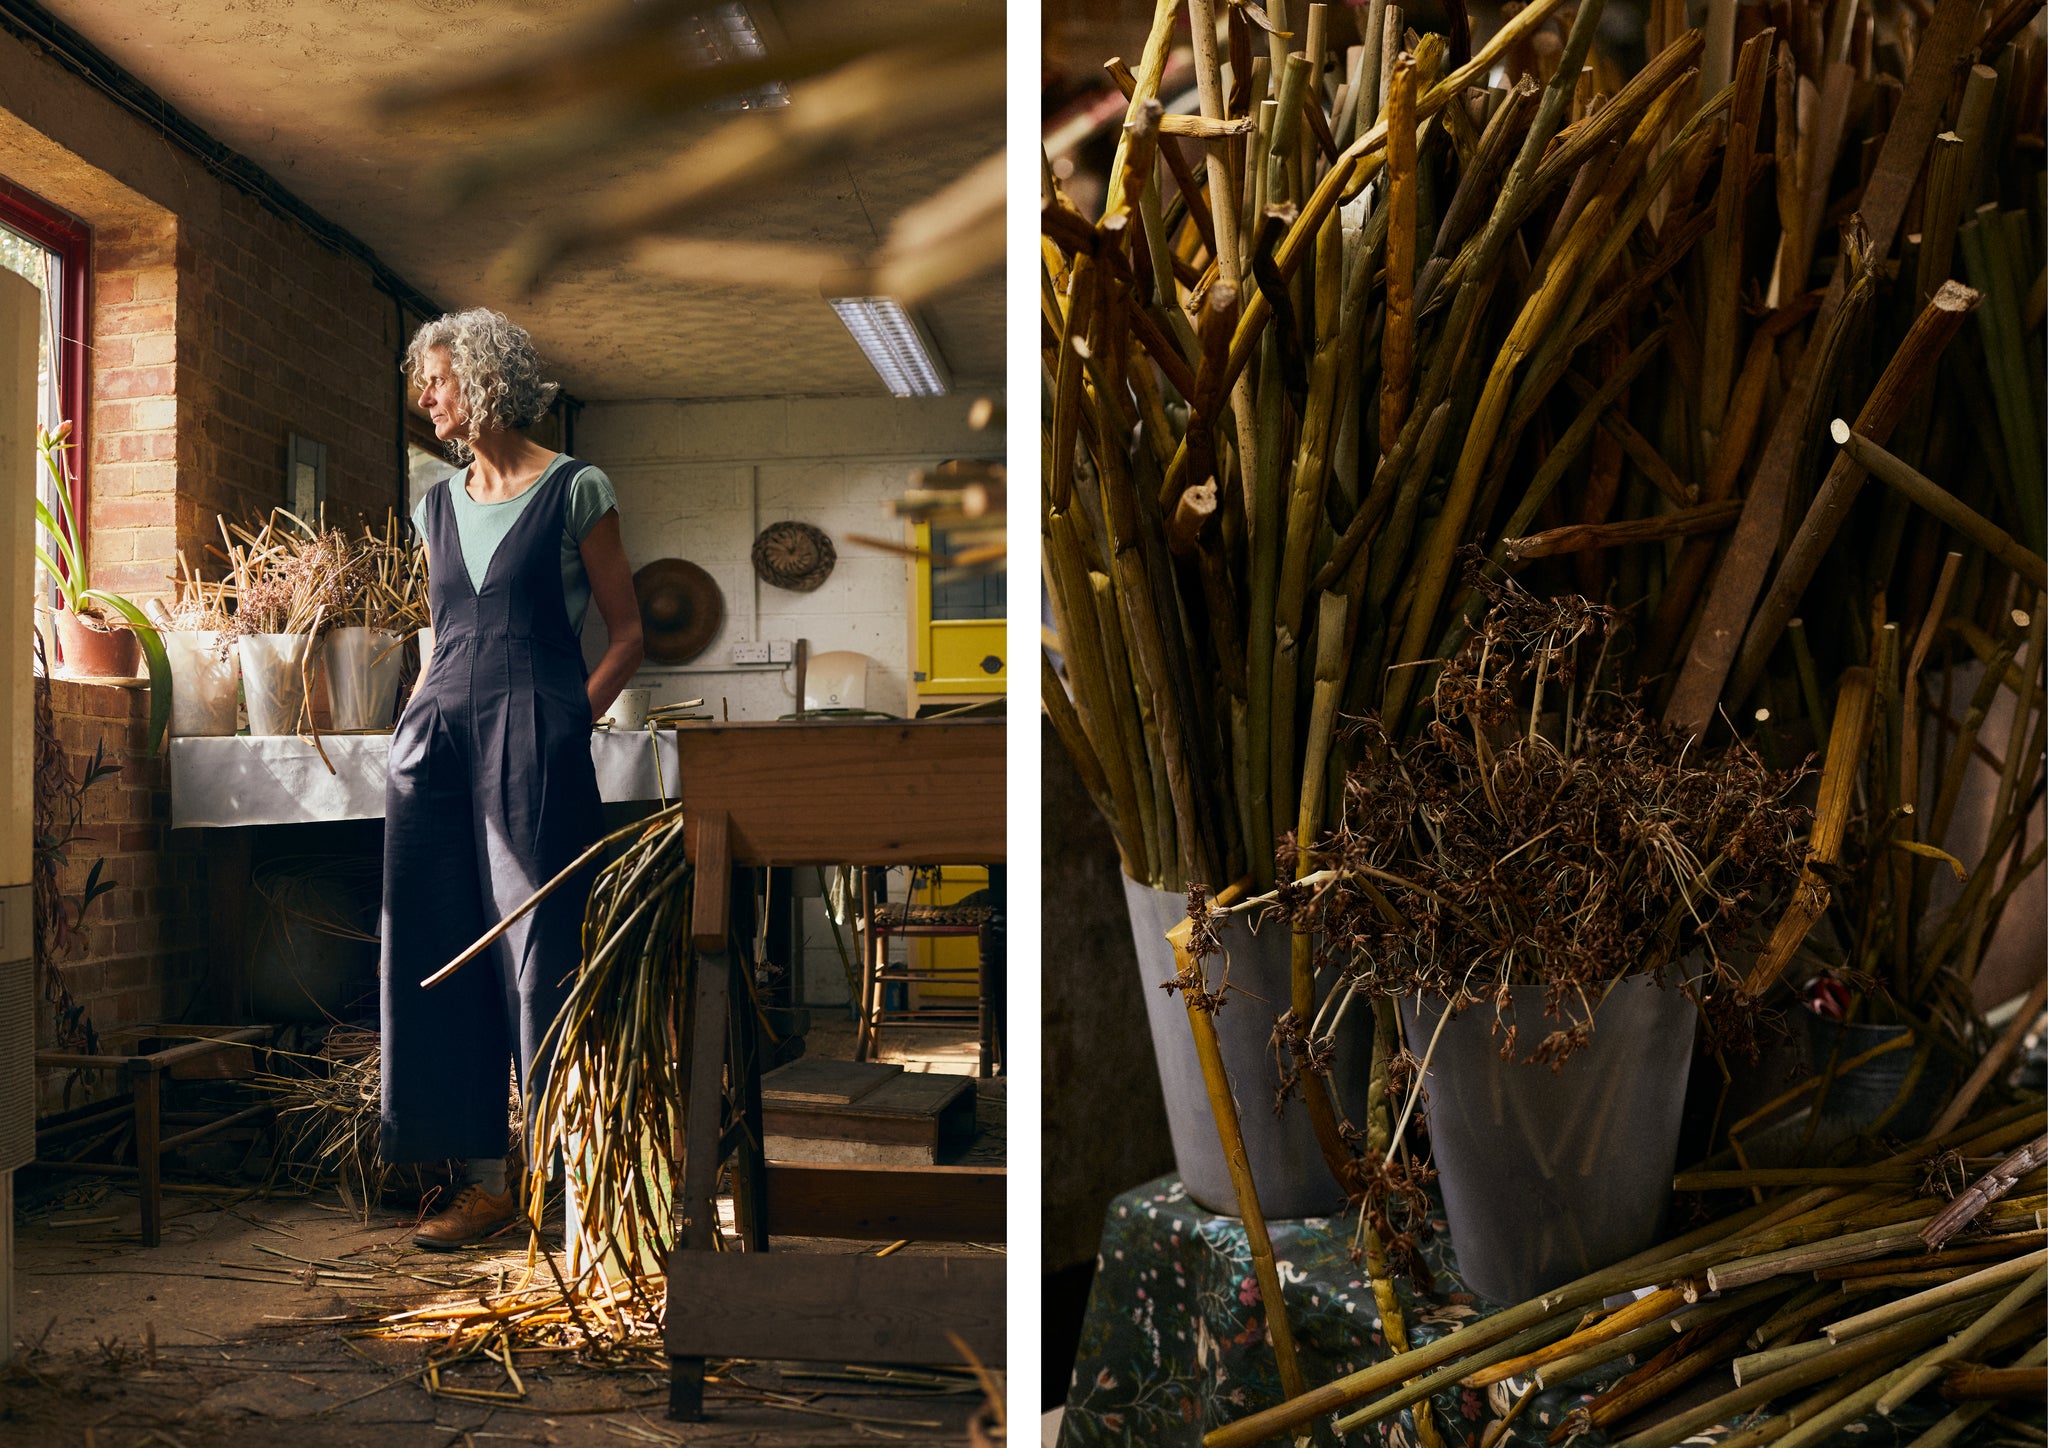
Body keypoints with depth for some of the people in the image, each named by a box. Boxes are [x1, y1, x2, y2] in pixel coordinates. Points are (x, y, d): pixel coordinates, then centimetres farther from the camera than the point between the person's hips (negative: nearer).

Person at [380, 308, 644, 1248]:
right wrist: (416, 719, 11)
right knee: (443, 950, 3)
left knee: (541, 946, -6)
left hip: (534, 744, -6)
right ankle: (486, 1177, 11)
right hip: (437, 739, 6)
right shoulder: (439, 506, 17)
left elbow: (627, 633, 2)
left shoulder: (574, 492, 1)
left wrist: (568, 723, -7)